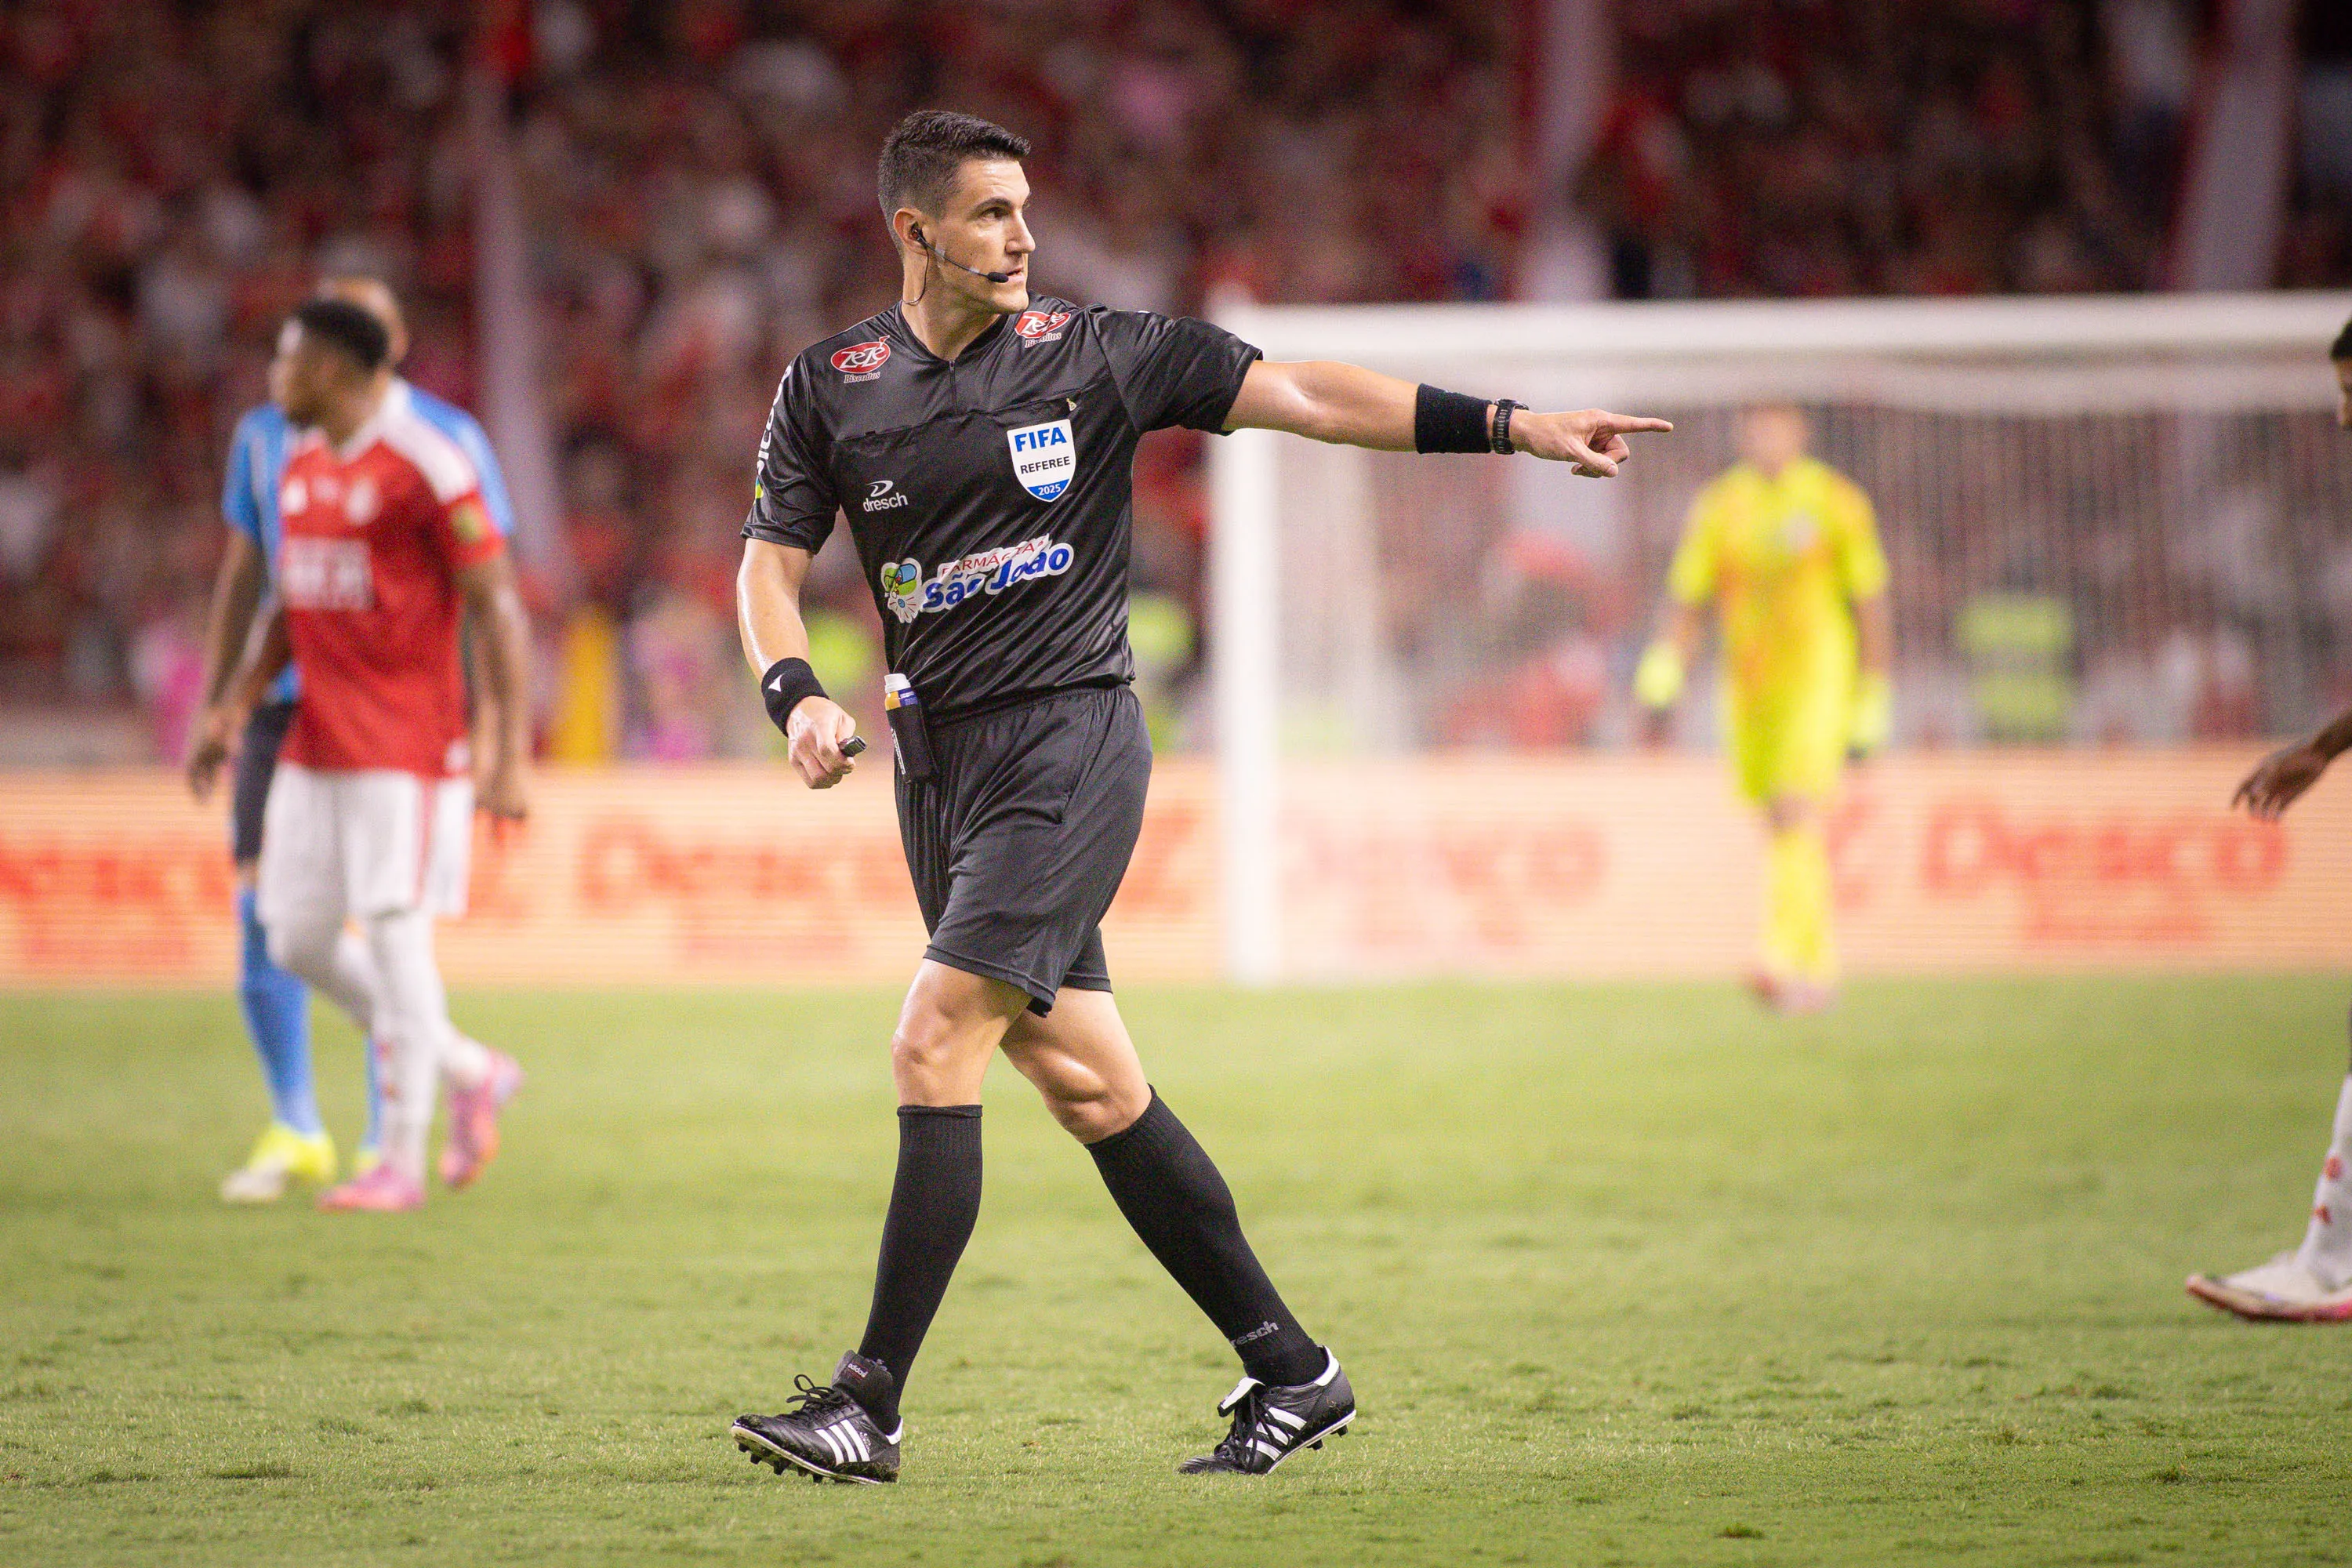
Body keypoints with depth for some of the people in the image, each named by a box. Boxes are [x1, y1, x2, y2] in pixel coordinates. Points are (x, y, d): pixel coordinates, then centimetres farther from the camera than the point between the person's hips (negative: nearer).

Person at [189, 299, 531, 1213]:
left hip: (406, 750, -8)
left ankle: (402, 1161, -1)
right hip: (314, 748, 8)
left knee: (394, 933, -9)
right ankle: (472, 1073, 23)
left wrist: (511, 755, -17)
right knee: (297, 941, 7)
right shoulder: (302, 467, 13)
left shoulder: (424, 467, -12)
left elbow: (498, 608, -12)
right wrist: (235, 709, 12)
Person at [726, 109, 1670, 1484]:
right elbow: (772, 562, 8)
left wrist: (1510, 427, -6)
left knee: (936, 1047, -16)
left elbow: (1302, 396, -1)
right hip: (939, 756, 4)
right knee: (1087, 1084, 5)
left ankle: (872, 1405, -13)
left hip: (1068, 743, -4)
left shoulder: (1096, 353, 0)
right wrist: (798, 694, -12)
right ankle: (1291, 1370, 15)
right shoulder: (833, 388, 7)